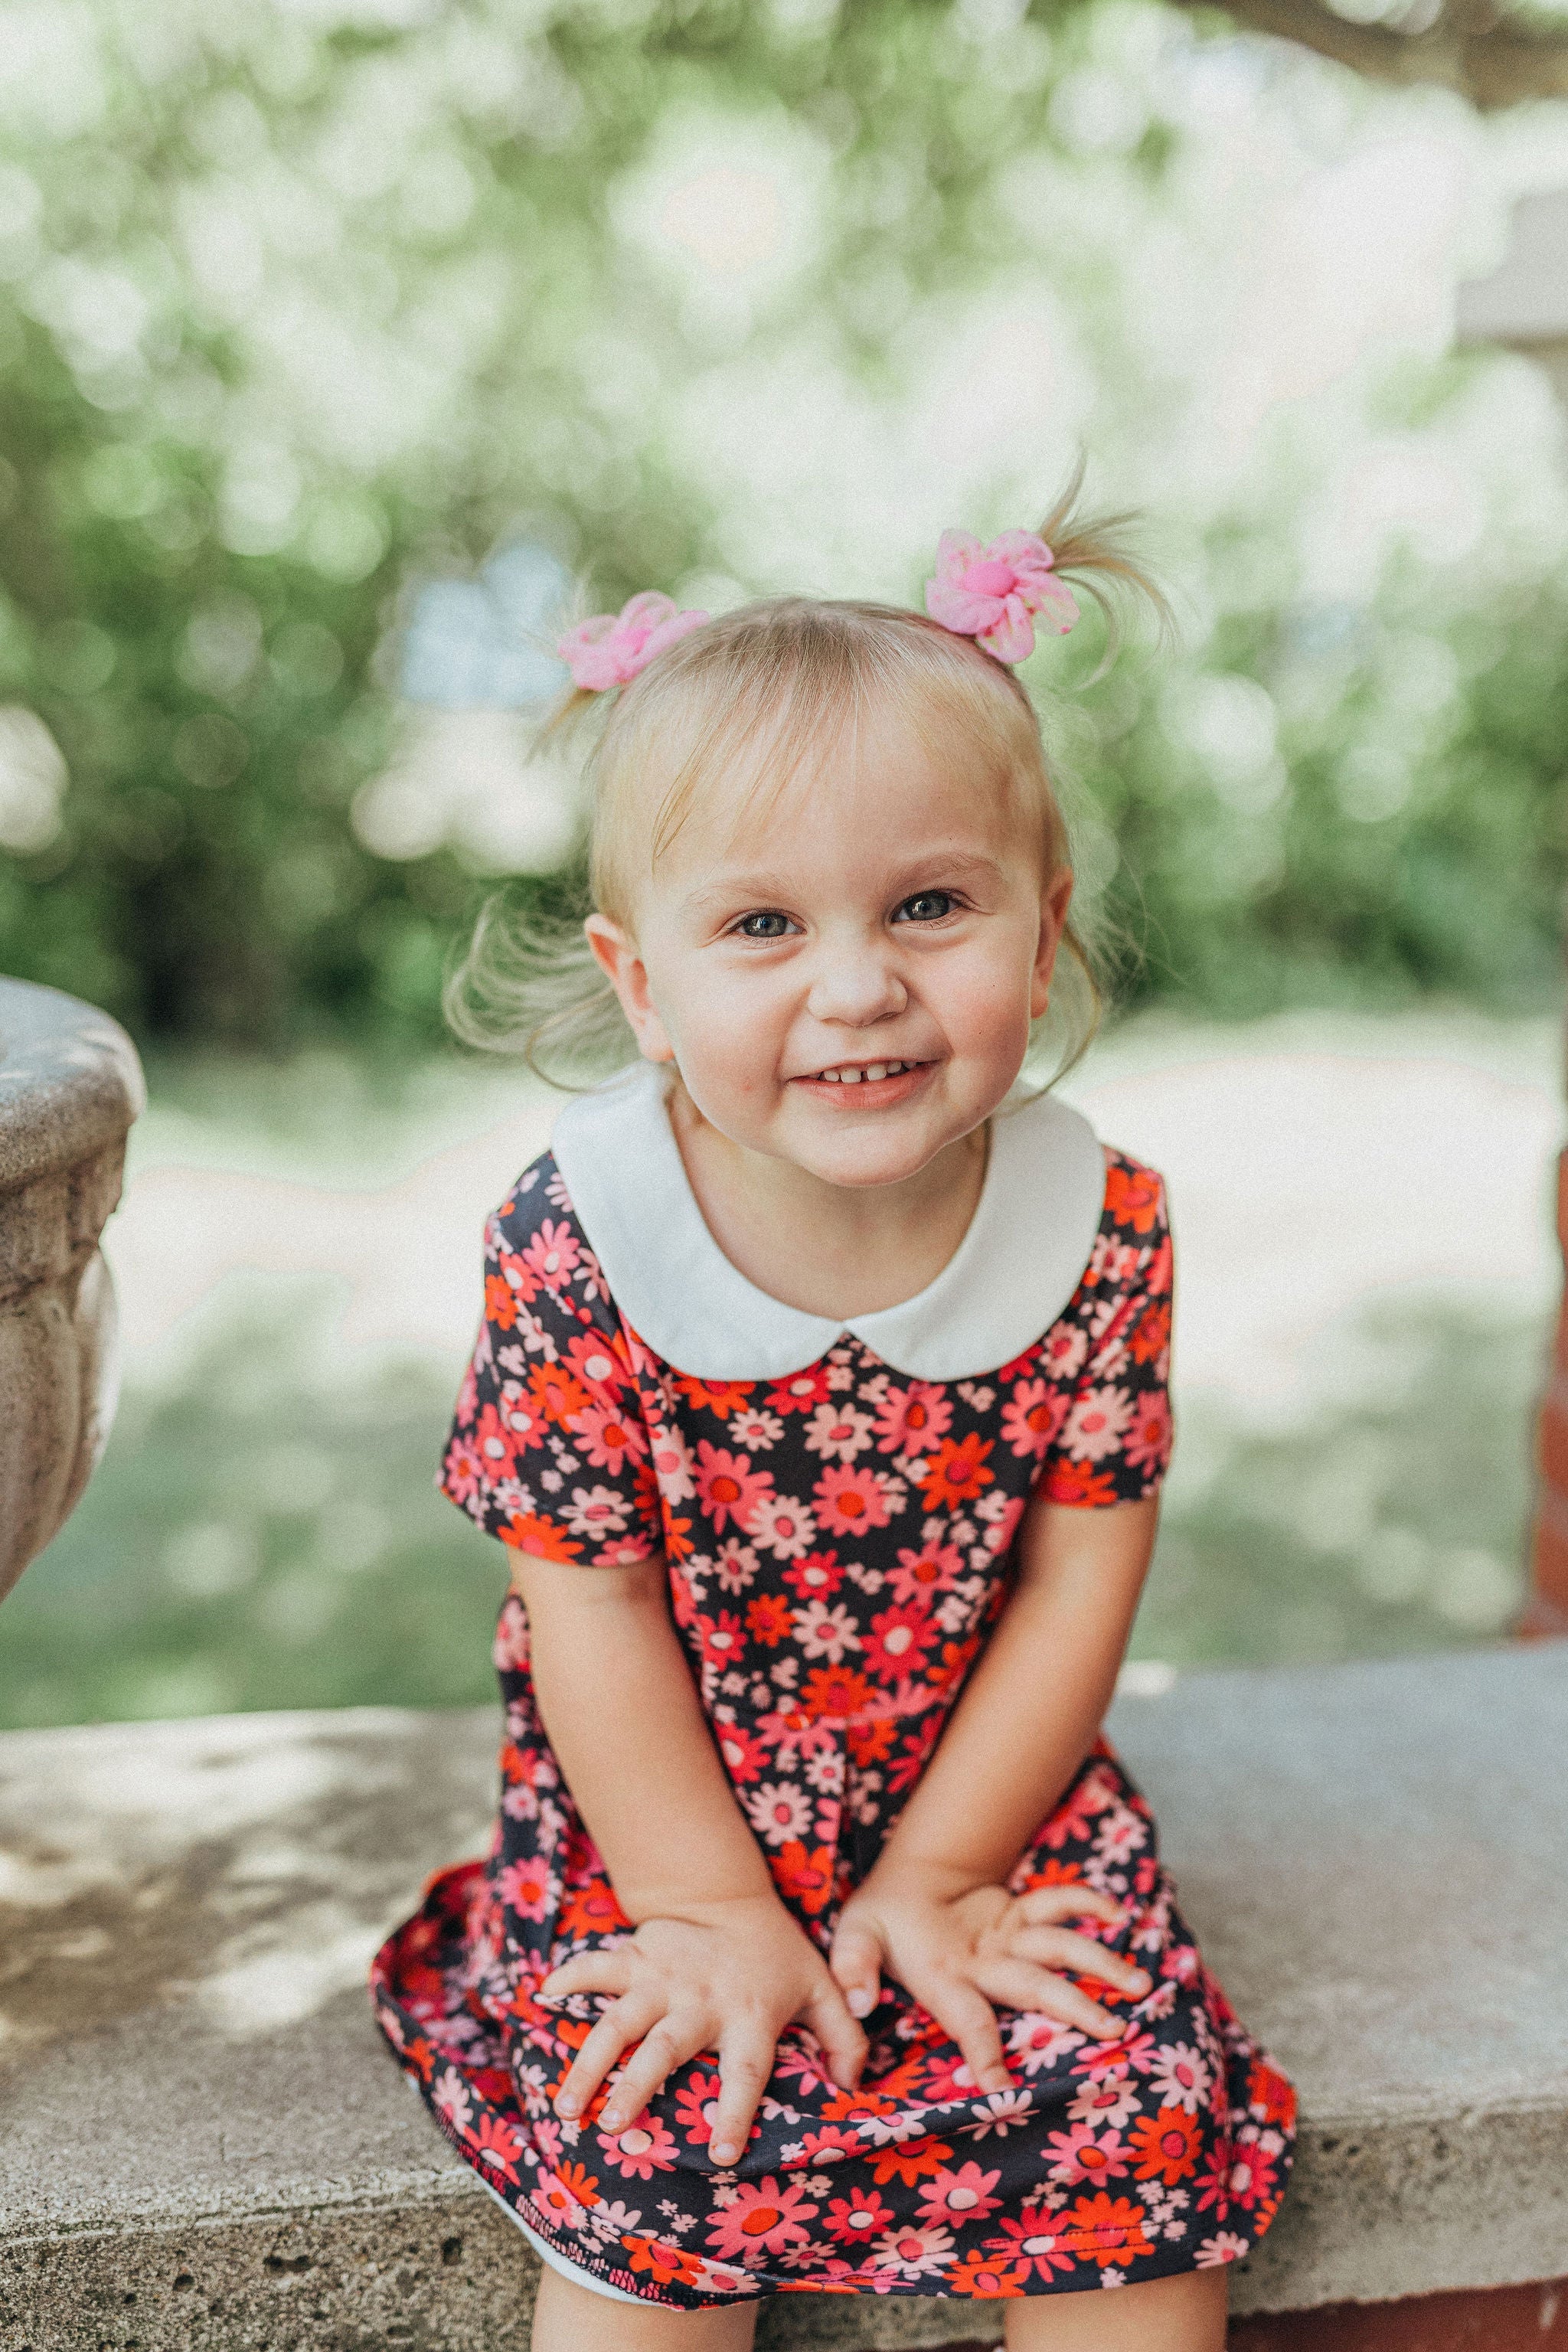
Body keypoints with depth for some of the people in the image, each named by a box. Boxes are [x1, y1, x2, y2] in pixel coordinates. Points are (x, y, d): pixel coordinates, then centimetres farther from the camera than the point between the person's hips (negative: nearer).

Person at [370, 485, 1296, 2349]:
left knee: (1147, 2121, -10)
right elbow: (592, 1611, -13)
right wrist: (714, 1914, -12)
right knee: (656, 2153, -19)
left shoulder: (1097, 1224, -14)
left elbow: (1079, 1579, -8)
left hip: (992, 1801, 2)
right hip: (659, 1829, -1)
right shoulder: (575, 1248, -20)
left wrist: (932, 1879, -8)